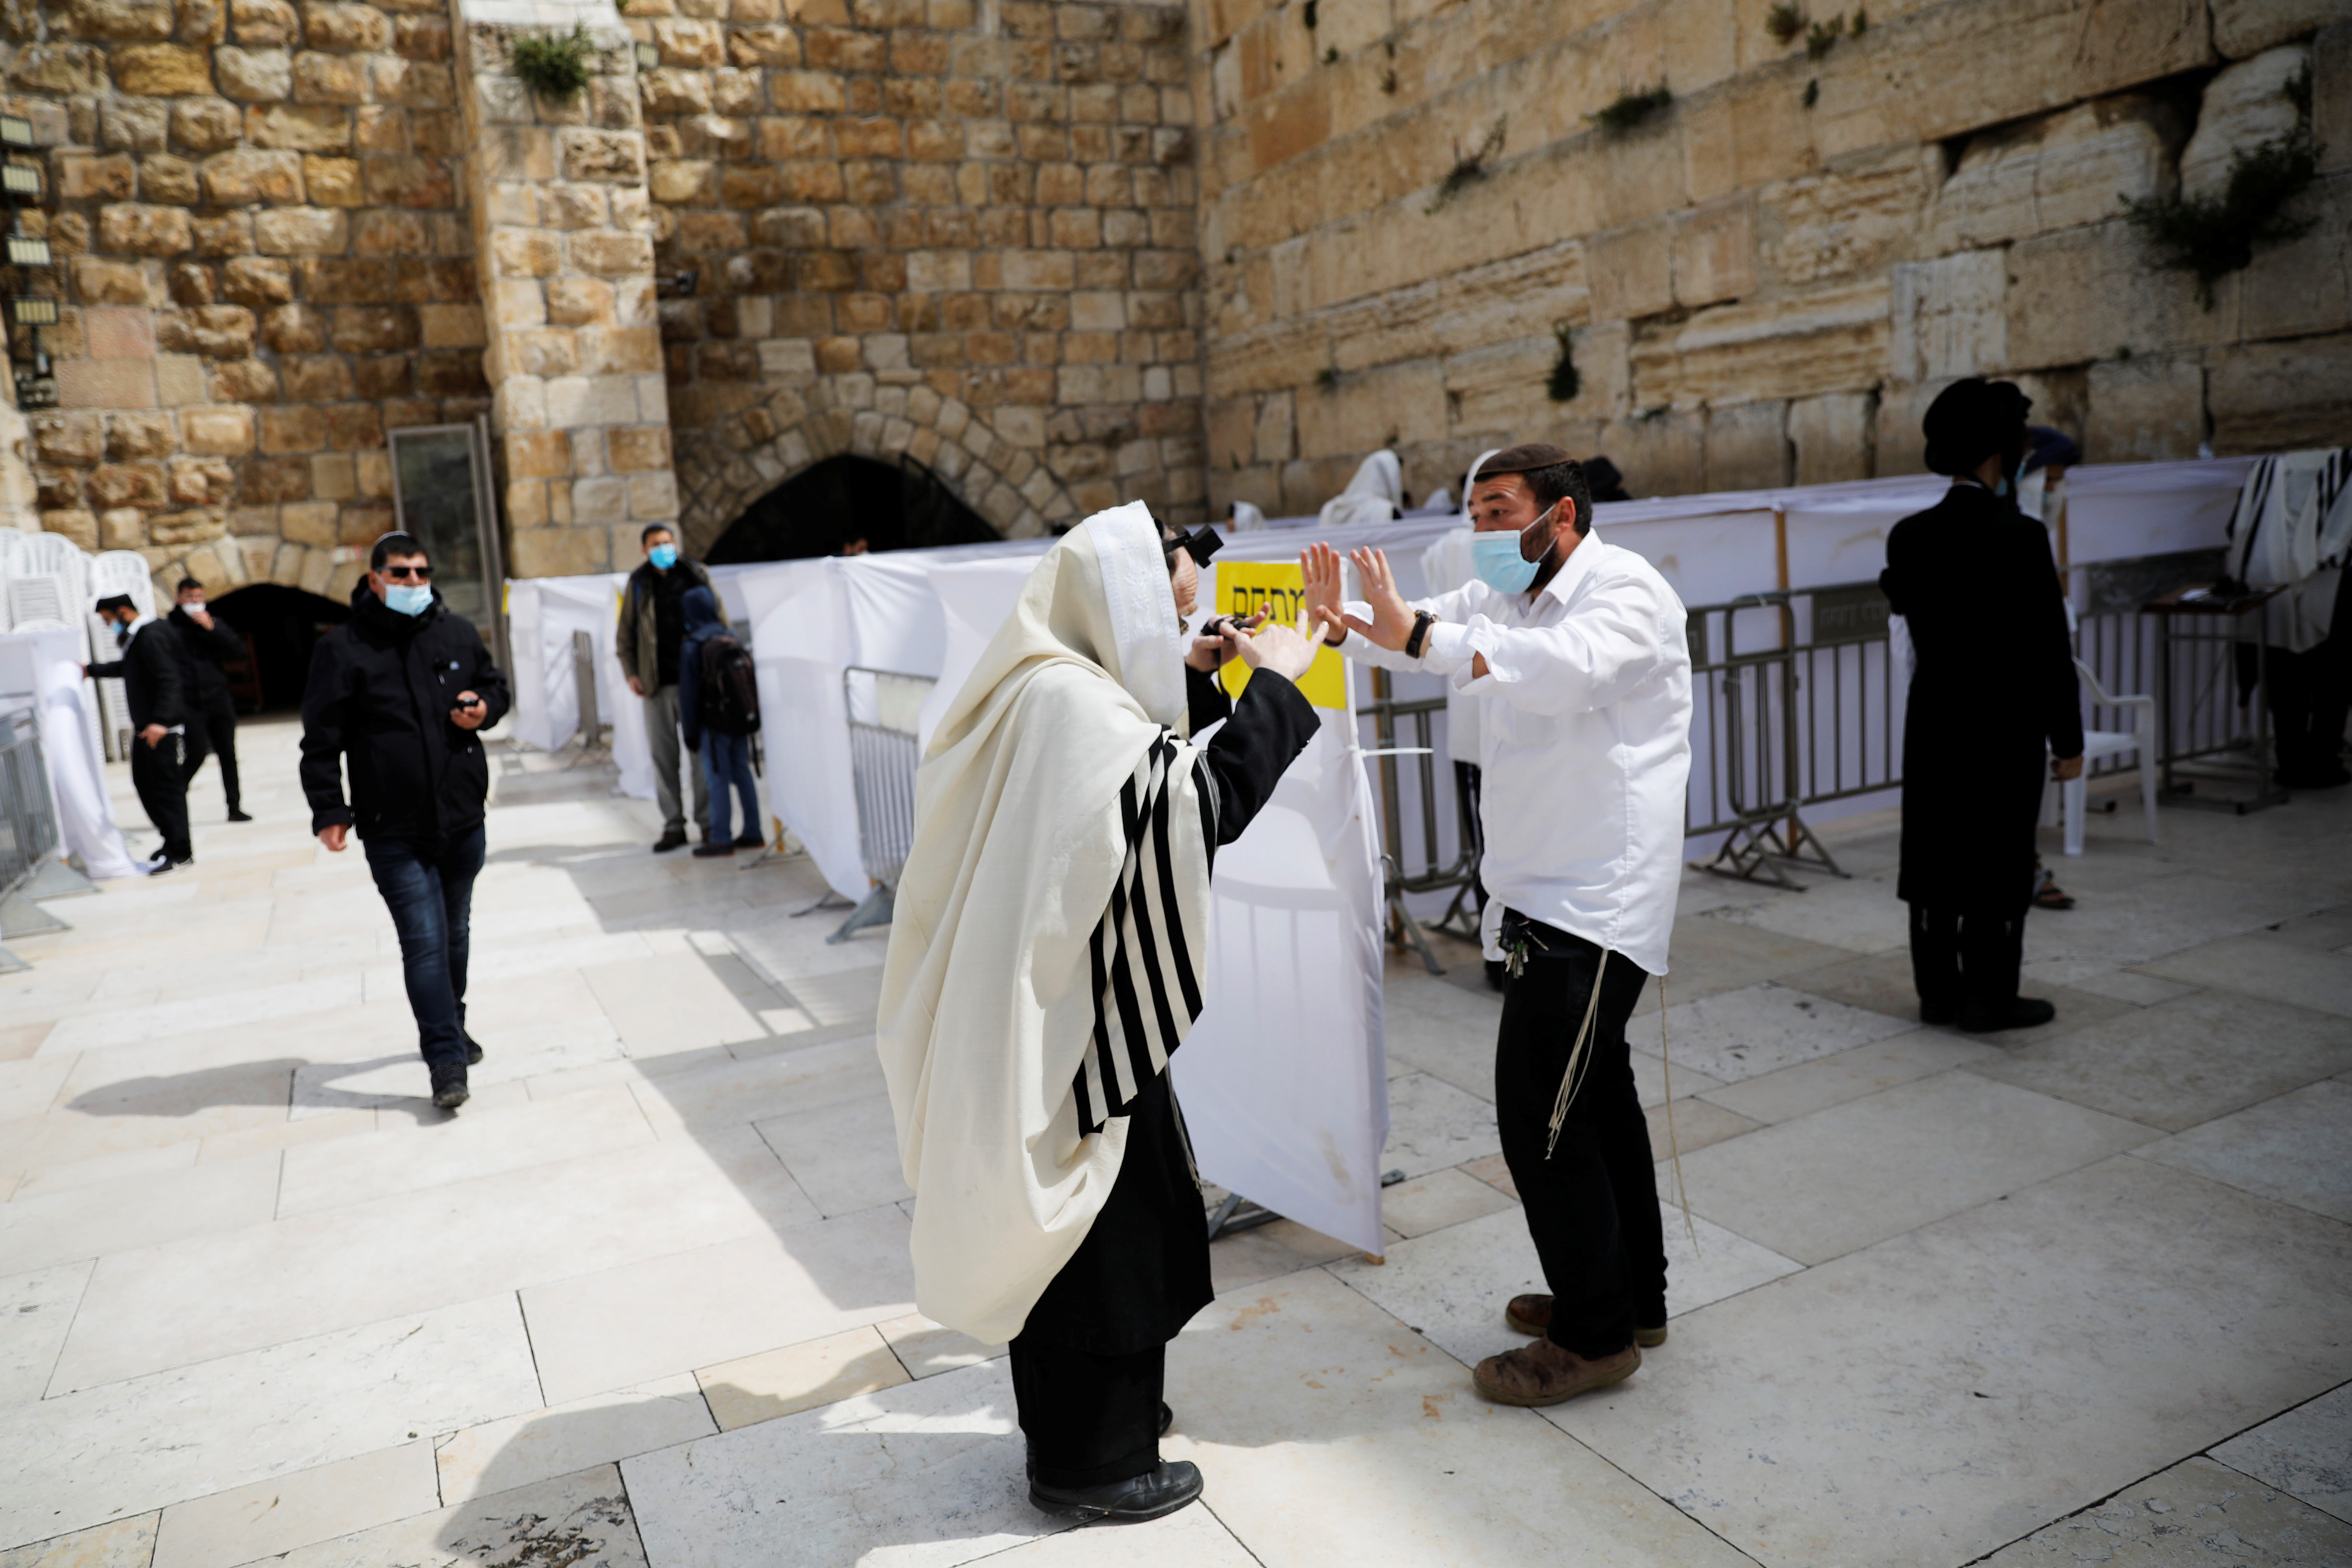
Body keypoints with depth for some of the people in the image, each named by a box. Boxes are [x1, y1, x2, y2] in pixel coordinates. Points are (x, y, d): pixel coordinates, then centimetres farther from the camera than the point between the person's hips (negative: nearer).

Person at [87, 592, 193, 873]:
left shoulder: (152, 636, -16)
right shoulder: (136, 637, 17)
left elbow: (168, 679, -25)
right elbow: (126, 668, 37)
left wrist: (160, 722, -31)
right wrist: (91, 670, 47)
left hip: (165, 730, -10)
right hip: (145, 727, 10)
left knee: (168, 786, -5)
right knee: (144, 783, 12)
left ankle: (178, 852, 2)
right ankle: (175, 842, 19)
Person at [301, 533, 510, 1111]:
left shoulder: (458, 633, 6)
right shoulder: (343, 649, -6)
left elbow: (495, 684, 21)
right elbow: (322, 739, -5)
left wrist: (484, 707, -3)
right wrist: (328, 811, -12)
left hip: (463, 819, 4)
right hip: (394, 831, -4)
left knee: (455, 932, 18)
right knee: (424, 941, -8)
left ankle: (449, 1026, 38)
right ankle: (446, 1061, -2)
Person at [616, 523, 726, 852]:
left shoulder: (696, 575, 6)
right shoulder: (638, 583, 9)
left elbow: (720, 621, 10)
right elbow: (625, 633, 13)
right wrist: (631, 673, 2)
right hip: (658, 683, 1)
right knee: (663, 755, 3)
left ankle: (708, 819, 11)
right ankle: (673, 825, 11)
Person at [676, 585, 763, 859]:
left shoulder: (691, 646, -11)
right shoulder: (731, 639, 6)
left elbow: (688, 693, -9)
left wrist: (690, 731, -2)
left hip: (713, 724, -6)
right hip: (741, 720, 6)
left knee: (718, 779, -2)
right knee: (742, 774, 11)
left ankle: (721, 839, 0)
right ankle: (752, 833, 15)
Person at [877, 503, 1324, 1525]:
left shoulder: (1040, 682, 6)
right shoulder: (1075, 704, -24)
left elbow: (1136, 755, 22)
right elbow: (1210, 801, -27)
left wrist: (1188, 676, 13)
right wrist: (1275, 684, -16)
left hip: (1041, 1003, 10)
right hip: (1073, 1016, -10)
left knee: (1061, 1222, 22)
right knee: (1103, 1224, 6)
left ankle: (1073, 1420, 40)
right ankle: (1092, 1463, 24)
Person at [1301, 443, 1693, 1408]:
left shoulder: (1626, 592, -13)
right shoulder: (1503, 597, 15)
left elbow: (1566, 665, -35)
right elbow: (1406, 635, 6)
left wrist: (1417, 634, -44)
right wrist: (1342, 621, -16)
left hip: (1596, 900, -9)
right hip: (1547, 895, 10)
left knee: (1540, 1111, -9)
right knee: (1592, 1093, 19)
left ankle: (1597, 1337, 8)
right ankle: (1633, 1298, 35)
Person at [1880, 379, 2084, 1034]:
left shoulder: (1909, 536, -1)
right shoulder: (2020, 537, -16)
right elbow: (2049, 651, -13)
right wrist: (2067, 740, -5)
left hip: (1933, 721, 5)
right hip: (2005, 728, -5)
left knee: (1934, 855, 11)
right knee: (1999, 861, 5)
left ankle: (1938, 991, 21)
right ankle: (1989, 998, 13)